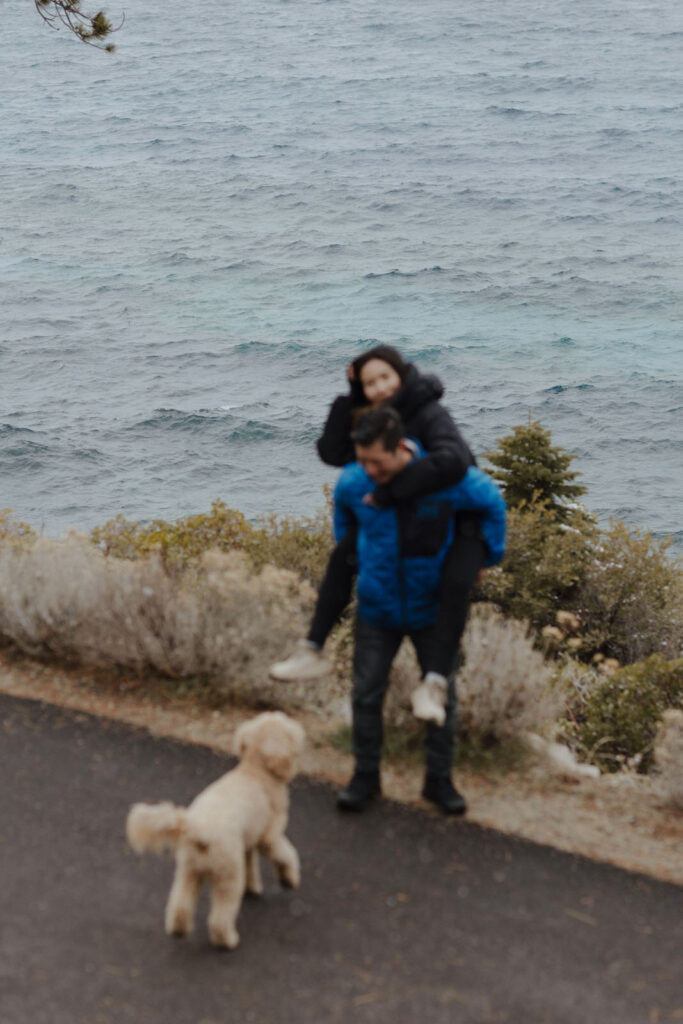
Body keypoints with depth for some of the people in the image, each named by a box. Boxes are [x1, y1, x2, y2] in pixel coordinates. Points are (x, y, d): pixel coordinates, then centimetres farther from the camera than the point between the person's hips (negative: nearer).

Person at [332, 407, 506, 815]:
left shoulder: (445, 478, -22)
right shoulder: (352, 483, -15)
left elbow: (493, 502, -2)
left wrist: (487, 557, 2)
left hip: (433, 608, -1)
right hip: (377, 608, 1)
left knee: (442, 697, 7)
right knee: (367, 693, 4)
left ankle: (439, 780, 21)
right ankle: (366, 776, 20)